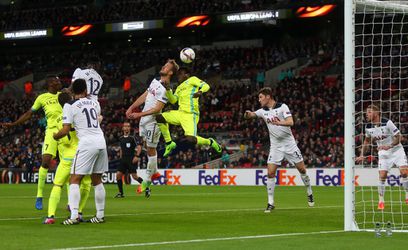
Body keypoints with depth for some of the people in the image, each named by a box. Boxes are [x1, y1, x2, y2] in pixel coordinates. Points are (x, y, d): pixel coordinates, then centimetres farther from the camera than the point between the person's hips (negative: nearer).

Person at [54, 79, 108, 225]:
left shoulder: (69, 106, -3)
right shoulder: (94, 103, 14)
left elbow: (65, 130, -6)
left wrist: (55, 136, 12)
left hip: (87, 144, -6)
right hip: (101, 142, 6)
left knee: (74, 180, -4)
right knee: (97, 180, 16)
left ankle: (74, 216, -17)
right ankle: (100, 215, 19)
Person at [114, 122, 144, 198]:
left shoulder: (132, 138, -6)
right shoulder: (121, 138, 12)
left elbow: (139, 147, -10)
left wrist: (137, 156, -21)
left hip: (131, 160, -6)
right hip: (123, 160, 6)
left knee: (134, 176, -10)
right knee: (118, 175, -5)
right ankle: (121, 193, 3)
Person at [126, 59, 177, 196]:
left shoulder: (166, 89, -18)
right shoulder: (155, 81, 10)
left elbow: (157, 109, -21)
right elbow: (144, 96, 18)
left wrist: (139, 114, -21)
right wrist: (131, 108, 13)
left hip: (153, 121, -9)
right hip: (144, 119, 9)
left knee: (151, 149, -2)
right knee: (148, 147, 18)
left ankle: (147, 181, 4)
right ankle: (154, 172, 32)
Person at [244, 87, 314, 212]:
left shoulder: (282, 107, -8)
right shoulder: (263, 111, 6)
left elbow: (290, 122, -19)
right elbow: (248, 115, 6)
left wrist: (279, 122, -38)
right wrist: (247, 113, -19)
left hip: (289, 143, -3)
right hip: (275, 146, 3)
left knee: (302, 169, 1)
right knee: (270, 173, -9)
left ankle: (310, 194, 23)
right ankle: (270, 203, -4)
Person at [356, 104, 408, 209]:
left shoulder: (387, 123, -21)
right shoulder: (368, 127, -5)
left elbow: (398, 137, -18)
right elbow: (367, 140, 14)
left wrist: (389, 146, -31)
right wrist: (362, 155, 8)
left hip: (396, 149, -3)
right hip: (383, 153, 3)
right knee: (382, 176, -10)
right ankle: (381, 201, 1)